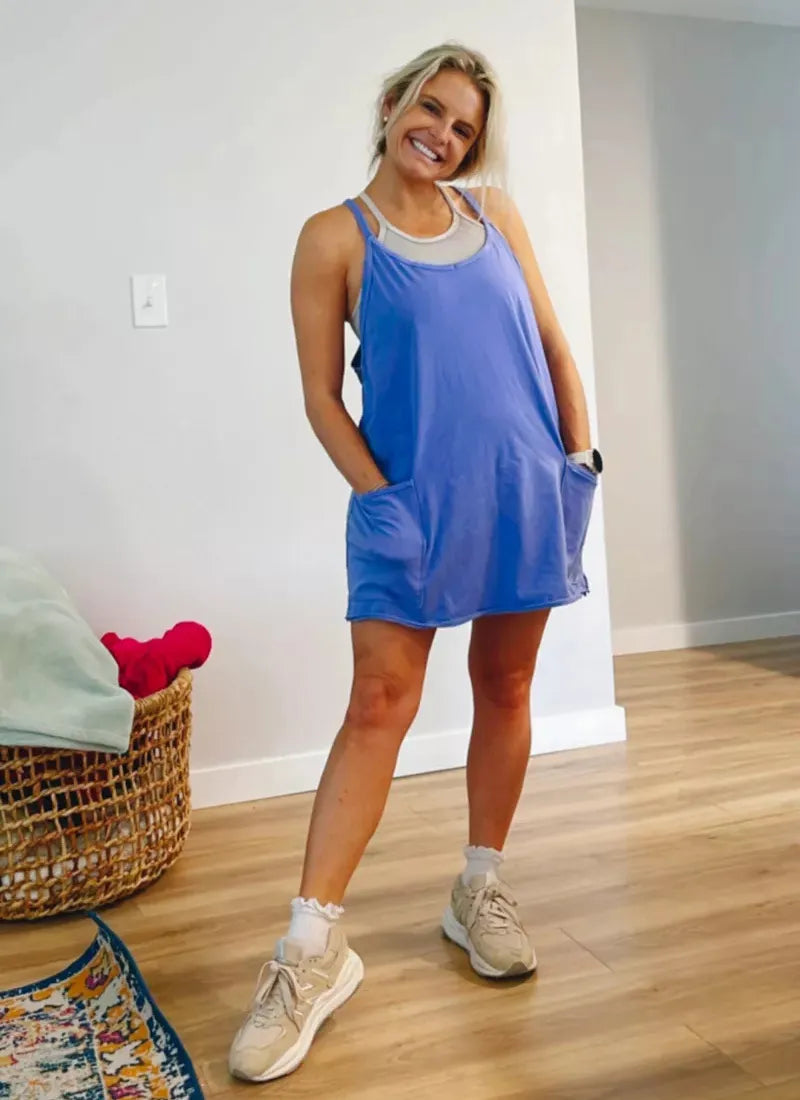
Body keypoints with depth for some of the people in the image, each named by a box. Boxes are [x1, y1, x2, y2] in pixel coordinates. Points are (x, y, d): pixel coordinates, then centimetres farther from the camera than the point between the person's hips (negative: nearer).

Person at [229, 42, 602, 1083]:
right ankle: (315, 944, 0)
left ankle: (481, 891, 27)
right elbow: (321, 396, -3)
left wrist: (580, 457, 5)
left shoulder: (495, 214, 11)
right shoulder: (335, 237, 0)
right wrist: (381, 498, -12)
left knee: (505, 688, 10)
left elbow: (553, 345, 13)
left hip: (524, 491, 4)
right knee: (379, 701, -8)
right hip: (410, 500, -4)